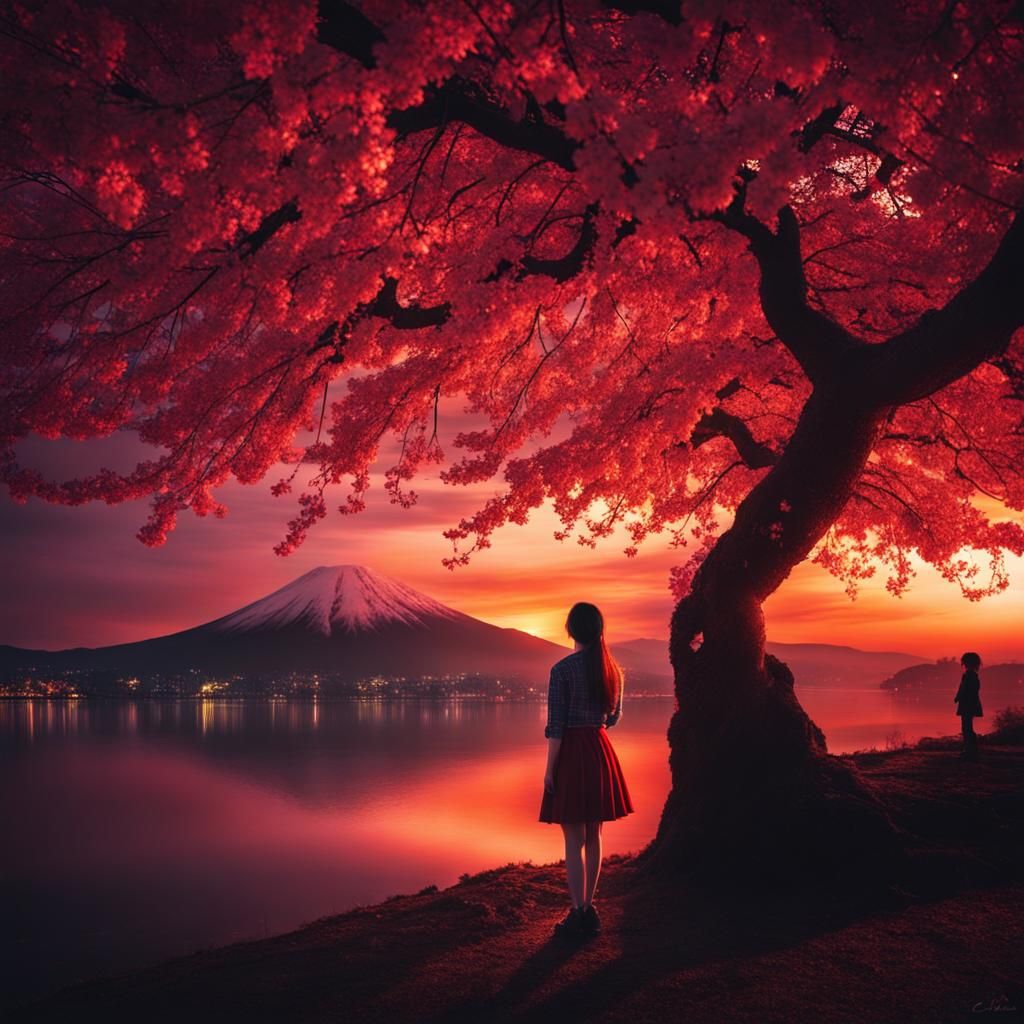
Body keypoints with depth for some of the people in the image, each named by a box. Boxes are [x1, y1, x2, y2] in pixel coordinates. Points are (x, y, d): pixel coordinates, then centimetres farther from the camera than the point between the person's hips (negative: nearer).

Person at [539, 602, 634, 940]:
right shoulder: (612, 669, 3)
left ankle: (578, 914, 4)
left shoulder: (562, 669, -14)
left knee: (574, 840, 1)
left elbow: (556, 726, -15)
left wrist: (549, 769, -8)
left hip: (572, 754, -6)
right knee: (593, 836, 15)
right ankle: (588, 909, 23)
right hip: (601, 751, 6)